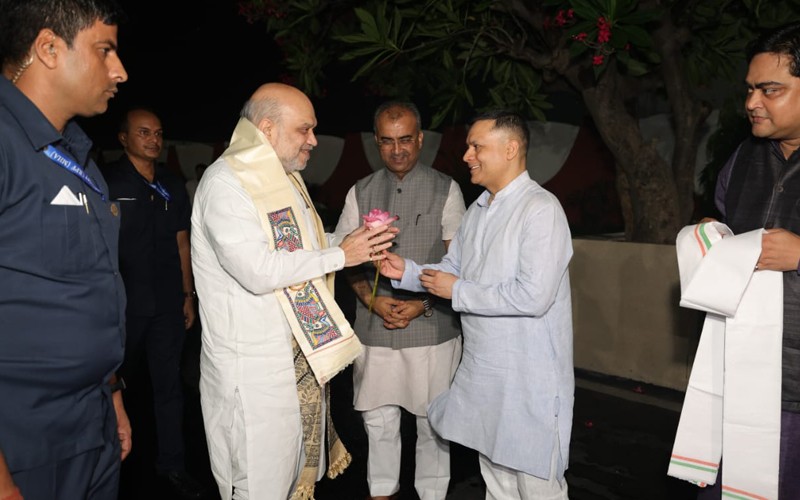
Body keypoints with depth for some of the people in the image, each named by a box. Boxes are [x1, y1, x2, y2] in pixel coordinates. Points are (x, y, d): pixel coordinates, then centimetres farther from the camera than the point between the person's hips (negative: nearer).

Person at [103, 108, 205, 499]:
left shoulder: (173, 186, 9)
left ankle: (171, 464, 19)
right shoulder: (108, 182, -5)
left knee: (169, 383, 8)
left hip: (168, 304, 4)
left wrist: (188, 294, 10)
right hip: (125, 303, -3)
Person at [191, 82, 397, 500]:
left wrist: (358, 241, 5)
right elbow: (258, 270, -26)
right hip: (254, 366, -8)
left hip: (304, 353, 9)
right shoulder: (224, 183, -16)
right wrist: (341, 254, -19)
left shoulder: (285, 178, 14)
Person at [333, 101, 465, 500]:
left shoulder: (445, 190, -1)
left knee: (432, 421, 10)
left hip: (431, 328, -2)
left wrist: (423, 304, -13)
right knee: (378, 419, 12)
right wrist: (371, 299, -10)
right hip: (374, 327, 2)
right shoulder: (360, 193, 6)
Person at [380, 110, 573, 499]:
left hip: (529, 378, -8)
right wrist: (406, 271, -3)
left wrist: (458, 291, -18)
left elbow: (533, 296, -26)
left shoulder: (541, 209, -18)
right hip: (483, 370, 8)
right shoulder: (478, 210, 10)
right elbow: (452, 269, 15)